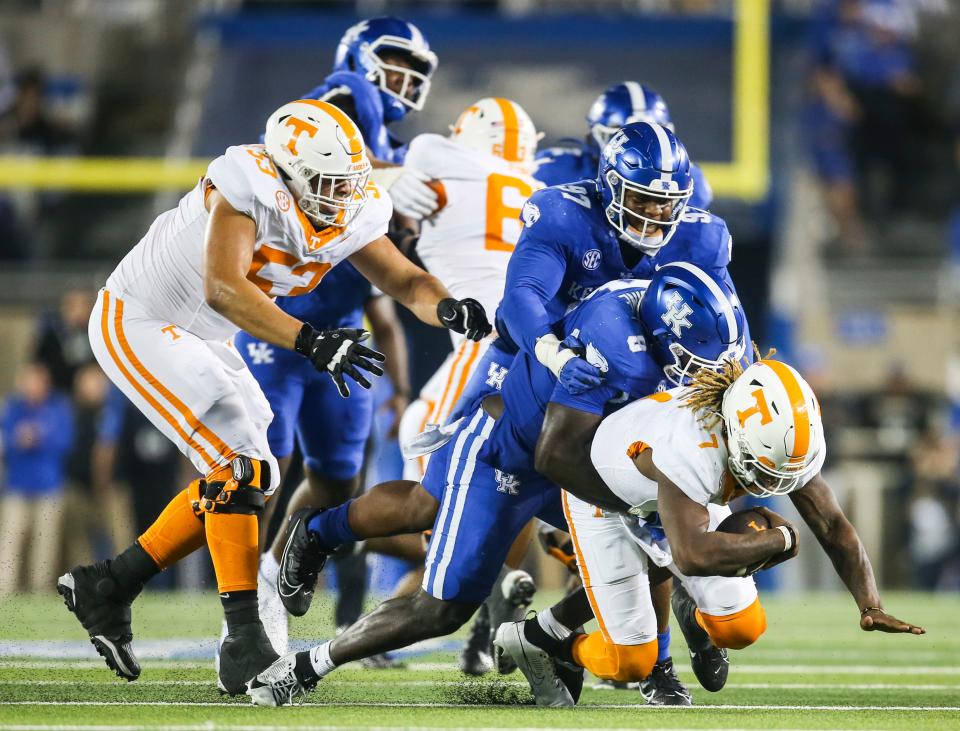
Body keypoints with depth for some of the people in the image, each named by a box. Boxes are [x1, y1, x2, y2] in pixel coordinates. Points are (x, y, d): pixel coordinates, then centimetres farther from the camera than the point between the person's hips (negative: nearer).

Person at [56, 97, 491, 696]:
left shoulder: (351, 218, -7)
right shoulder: (249, 190, -30)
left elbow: (407, 282, -1)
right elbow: (223, 288, -41)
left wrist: (449, 308, -25)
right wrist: (312, 342, -50)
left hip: (201, 338, 9)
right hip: (136, 326, -9)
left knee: (255, 482, 9)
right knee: (240, 463, -18)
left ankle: (108, 586, 18)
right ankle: (245, 644, -18)